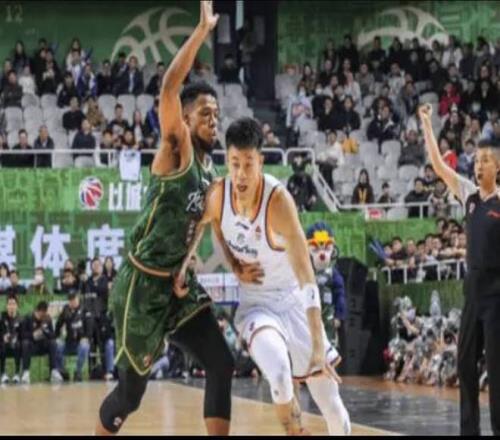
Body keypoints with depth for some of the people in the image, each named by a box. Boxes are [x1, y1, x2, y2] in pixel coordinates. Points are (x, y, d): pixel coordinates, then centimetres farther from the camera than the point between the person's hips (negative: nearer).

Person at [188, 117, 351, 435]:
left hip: (293, 302, -1)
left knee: (334, 410, 2)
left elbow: (307, 278, -33)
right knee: (278, 370, -32)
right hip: (255, 304, 2)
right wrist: (235, 267, 1)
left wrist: (318, 346, -39)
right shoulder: (219, 194, -15)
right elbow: (206, 222, 13)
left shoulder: (278, 200, -27)